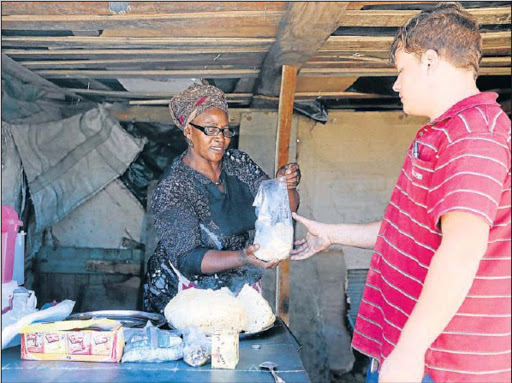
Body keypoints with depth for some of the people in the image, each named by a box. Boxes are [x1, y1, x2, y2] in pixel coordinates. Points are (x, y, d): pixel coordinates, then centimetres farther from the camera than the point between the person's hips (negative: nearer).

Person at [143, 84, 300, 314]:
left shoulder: (238, 163, 1)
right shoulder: (171, 189, -15)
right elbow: (186, 258, -22)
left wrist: (286, 187, -19)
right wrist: (242, 258, -35)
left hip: (241, 290, 4)